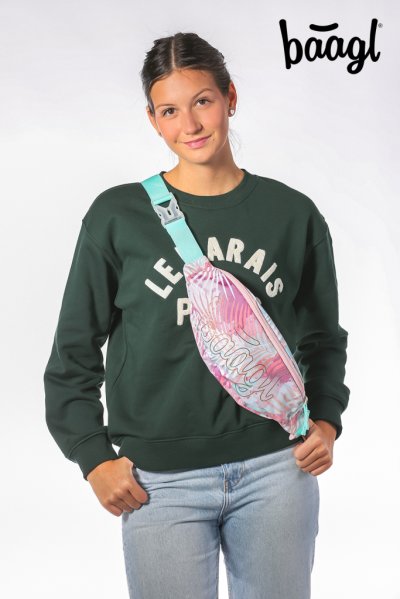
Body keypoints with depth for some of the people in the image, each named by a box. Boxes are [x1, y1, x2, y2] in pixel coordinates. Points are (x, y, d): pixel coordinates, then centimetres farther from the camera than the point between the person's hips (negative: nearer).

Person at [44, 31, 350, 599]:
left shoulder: (293, 214, 3)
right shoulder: (118, 216, -1)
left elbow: (324, 337, 16)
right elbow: (74, 350, 4)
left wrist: (326, 420, 3)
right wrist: (94, 457, -1)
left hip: (275, 469, 2)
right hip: (161, 482, -1)